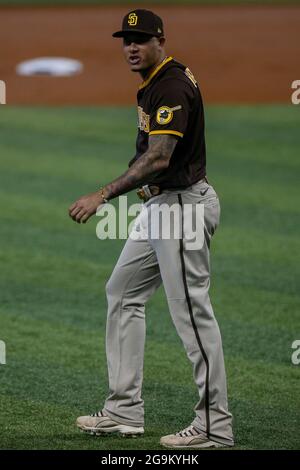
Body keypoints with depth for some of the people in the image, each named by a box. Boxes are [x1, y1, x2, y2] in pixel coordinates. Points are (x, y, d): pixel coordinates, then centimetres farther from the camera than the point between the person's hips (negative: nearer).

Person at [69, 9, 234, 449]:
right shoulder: (153, 83, 13)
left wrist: (104, 195, -37)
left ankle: (215, 426, -5)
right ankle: (125, 411, 15)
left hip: (183, 203, -11)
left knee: (191, 310, -9)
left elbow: (159, 159, -31)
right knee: (123, 294, 13)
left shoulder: (172, 87, -20)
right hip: (160, 203, 11)